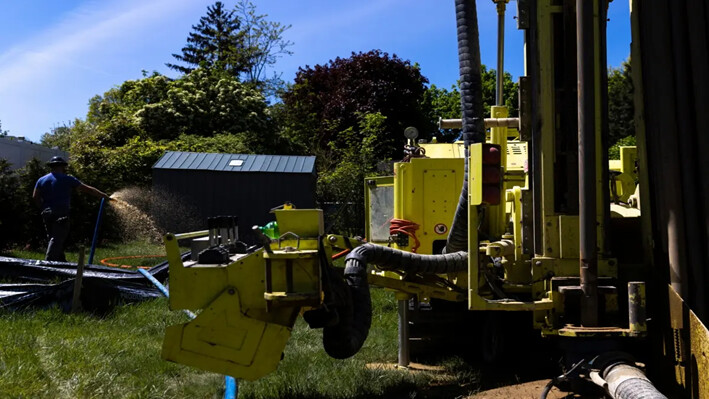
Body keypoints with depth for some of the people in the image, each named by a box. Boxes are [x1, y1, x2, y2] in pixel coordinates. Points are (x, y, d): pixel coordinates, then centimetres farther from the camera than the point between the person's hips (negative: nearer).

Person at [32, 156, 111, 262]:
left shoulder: (42, 180, 12)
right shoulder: (67, 179, -1)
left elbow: (35, 197, 3)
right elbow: (88, 189, -2)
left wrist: (44, 208, 15)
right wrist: (105, 196, 2)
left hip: (47, 214, 6)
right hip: (61, 214, -5)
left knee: (54, 238, 15)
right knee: (57, 240, -8)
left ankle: (62, 262, 18)